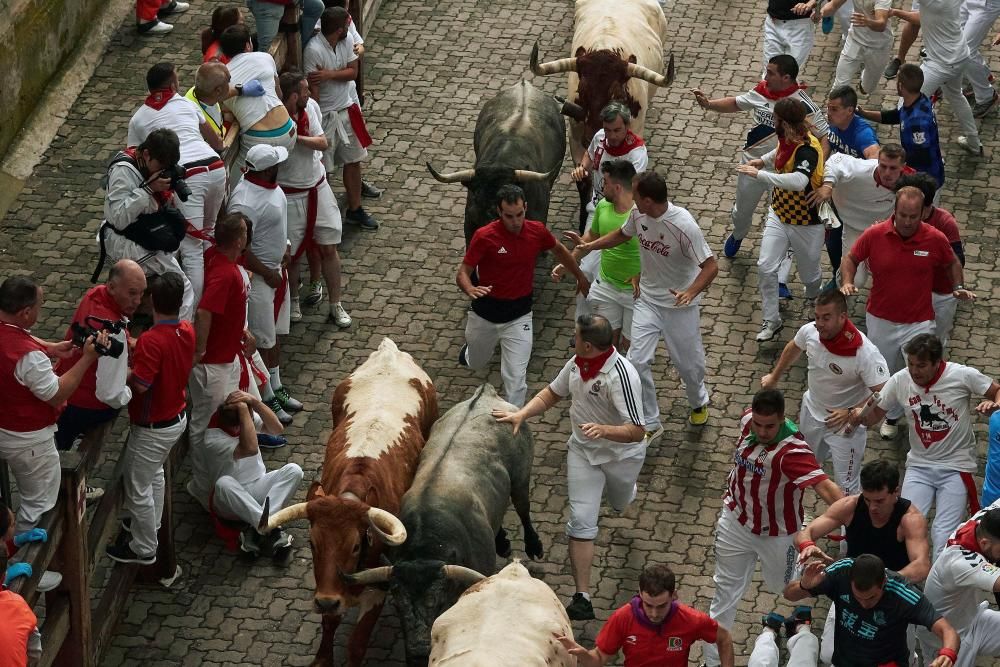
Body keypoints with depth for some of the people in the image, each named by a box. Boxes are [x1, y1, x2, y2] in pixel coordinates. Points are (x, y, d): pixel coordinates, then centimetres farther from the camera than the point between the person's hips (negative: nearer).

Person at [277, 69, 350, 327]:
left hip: (318, 187, 5)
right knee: (293, 253, 10)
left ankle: (335, 305, 23)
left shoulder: (311, 107, -7)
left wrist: (297, 137, -25)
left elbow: (323, 143, -13)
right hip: (290, 195, -5)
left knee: (329, 248, 10)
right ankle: (293, 300, 35)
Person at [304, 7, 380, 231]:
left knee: (353, 160, 16)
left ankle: (354, 210, 30)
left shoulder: (347, 41, -6)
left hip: (347, 109, 7)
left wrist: (329, 74, -22)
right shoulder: (314, 50, -26)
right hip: (325, 114, -7)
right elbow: (313, 89, -23)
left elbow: (352, 72, -4)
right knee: (320, 168, 5)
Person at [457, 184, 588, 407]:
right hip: (485, 312, 0)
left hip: (519, 315, 0)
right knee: (476, 362, 26)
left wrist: (580, 277, 23)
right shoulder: (484, 236, -21)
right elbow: (463, 273, -17)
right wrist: (471, 290, -40)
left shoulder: (537, 231, -11)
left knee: (516, 377, -9)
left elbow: (559, 250, 12)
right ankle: (469, 348, 63)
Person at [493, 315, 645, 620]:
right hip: (583, 450, 4)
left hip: (622, 454, -4)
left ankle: (622, 493, 69)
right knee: (581, 522, -6)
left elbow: (637, 432, -34)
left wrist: (604, 430, -51)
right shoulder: (577, 364, -11)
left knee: (621, 504, 28)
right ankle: (582, 598, -9)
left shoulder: (621, 376, -33)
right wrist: (522, 414, -9)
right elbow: (552, 393, 7)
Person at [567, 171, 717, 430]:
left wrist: (691, 292, -41)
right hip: (648, 300, 4)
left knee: (688, 362, 12)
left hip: (680, 305, -4)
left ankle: (699, 403, 46)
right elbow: (622, 234, 14)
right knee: (637, 361, -6)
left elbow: (711, 266, -26)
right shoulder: (638, 214, -11)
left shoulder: (684, 226, -30)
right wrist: (589, 245, 7)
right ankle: (650, 424, 9)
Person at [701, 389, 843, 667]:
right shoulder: (748, 419, -17)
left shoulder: (792, 450, -36)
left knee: (780, 587, 20)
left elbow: (824, 486, -48)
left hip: (777, 533, -4)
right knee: (726, 591, 12)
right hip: (736, 520, 4)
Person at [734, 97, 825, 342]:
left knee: (809, 274, 15)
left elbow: (799, 181, -52)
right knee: (765, 267, -6)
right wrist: (763, 160, 2)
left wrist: (759, 174, -47)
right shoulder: (787, 140, -8)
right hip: (779, 214, 6)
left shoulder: (807, 150, -32)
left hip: (806, 223, -6)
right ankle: (771, 321, 9)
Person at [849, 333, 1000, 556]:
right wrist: (860, 416, -19)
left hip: (956, 467, -3)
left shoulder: (963, 375, -14)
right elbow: (875, 414, 4)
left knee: (944, 538, -11)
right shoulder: (900, 381, -6)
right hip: (919, 466, 3)